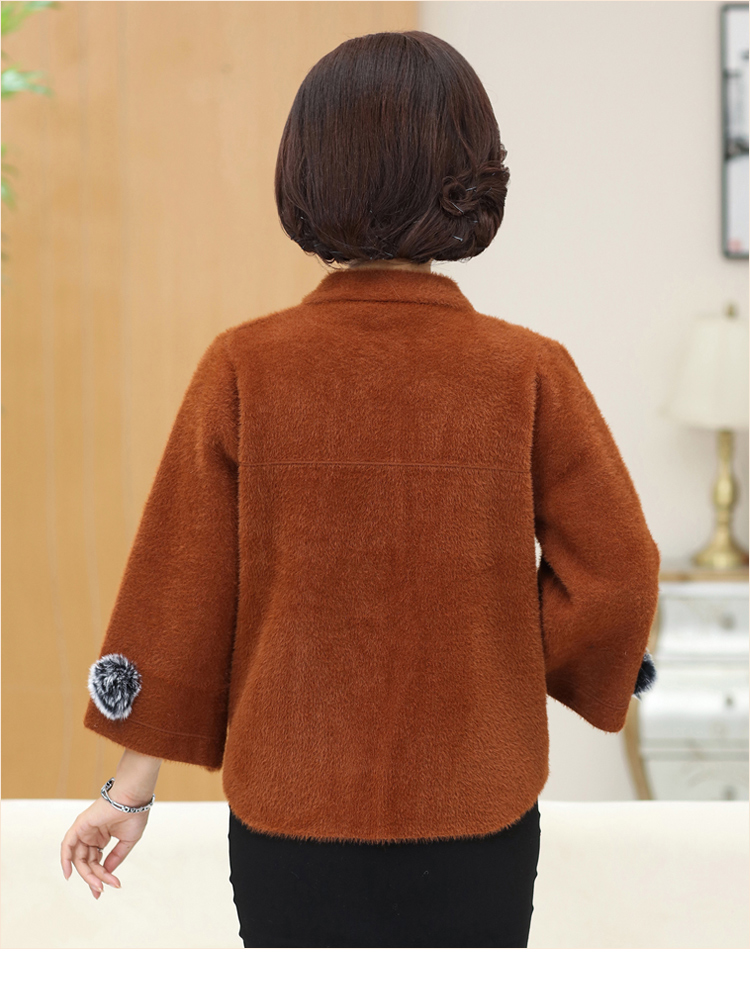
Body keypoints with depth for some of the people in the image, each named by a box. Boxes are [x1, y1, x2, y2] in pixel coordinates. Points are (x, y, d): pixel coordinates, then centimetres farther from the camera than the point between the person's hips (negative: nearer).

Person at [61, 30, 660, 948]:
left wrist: (132, 785, 5)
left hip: (288, 813, 0)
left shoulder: (244, 368, -10)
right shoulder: (531, 373, -9)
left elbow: (178, 589, -5)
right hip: (480, 813, 0)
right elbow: (615, 577, -8)